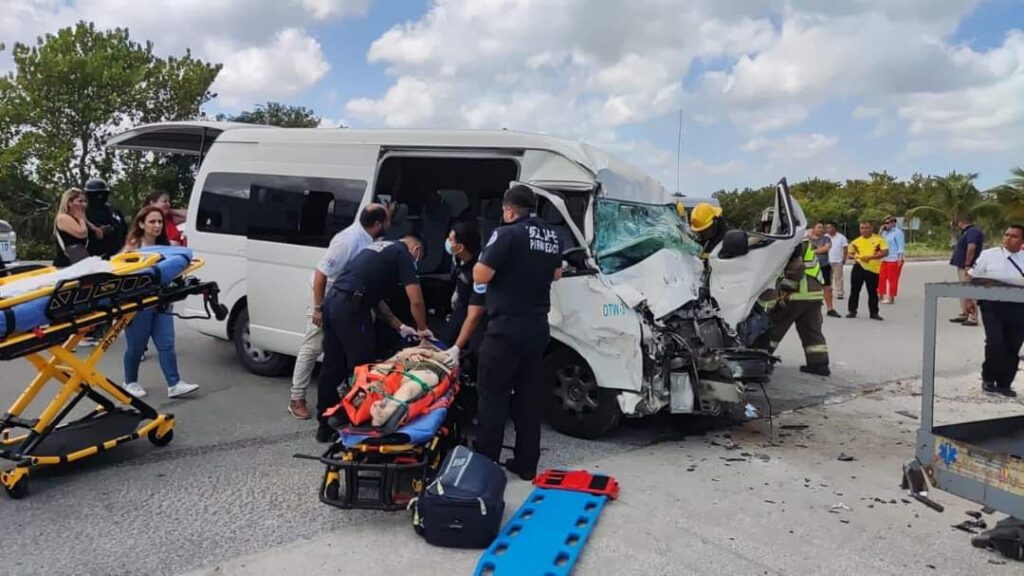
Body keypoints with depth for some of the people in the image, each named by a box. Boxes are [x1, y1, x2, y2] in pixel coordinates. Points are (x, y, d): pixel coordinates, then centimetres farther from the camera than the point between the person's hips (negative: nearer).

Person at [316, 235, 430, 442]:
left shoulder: (379, 247, 25)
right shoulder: (403, 254, 1)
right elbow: (416, 301, -4)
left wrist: (400, 327, 28)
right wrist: (422, 330, 12)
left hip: (332, 301, 9)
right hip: (350, 306, -9)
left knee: (332, 367, 15)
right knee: (361, 366, 0)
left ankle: (325, 426, 24)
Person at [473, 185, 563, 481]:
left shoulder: (507, 233, -13)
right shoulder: (552, 236, 10)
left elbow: (480, 276, -15)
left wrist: (484, 260, 4)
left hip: (507, 327, -7)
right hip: (538, 327, 7)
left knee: (492, 395, 1)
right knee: (529, 396, 11)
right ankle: (526, 464, 17)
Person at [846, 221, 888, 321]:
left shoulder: (879, 239, -1)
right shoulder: (856, 241, 6)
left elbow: (885, 252, -10)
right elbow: (850, 254, 14)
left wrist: (870, 257, -20)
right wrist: (853, 256, -11)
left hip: (873, 269, -2)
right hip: (858, 267, 2)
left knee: (873, 292, 4)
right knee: (854, 290, 3)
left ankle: (874, 313, 14)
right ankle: (852, 311, 12)